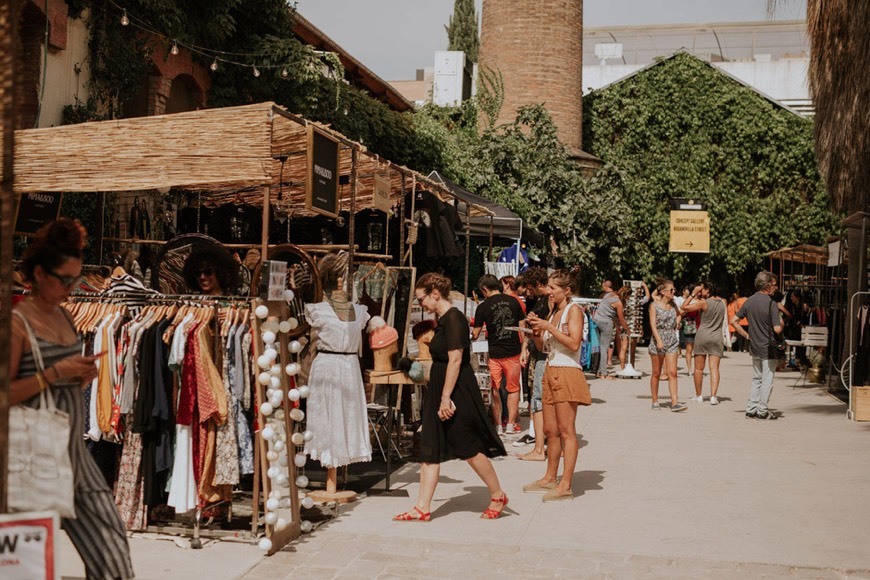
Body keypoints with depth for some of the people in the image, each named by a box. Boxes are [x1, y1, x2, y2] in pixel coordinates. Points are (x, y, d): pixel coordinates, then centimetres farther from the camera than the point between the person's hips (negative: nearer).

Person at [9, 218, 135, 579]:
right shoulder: (17, 322, -10)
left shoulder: (64, 316, 12)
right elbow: (6, 394, -14)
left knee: (108, 541, 6)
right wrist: (53, 373, -20)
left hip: (74, 450, 7)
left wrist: (82, 376, 2)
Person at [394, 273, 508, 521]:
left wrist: (446, 398, -23)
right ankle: (422, 509, 8)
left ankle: (498, 496, 20)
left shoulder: (453, 318, -16)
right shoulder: (443, 319, 14)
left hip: (457, 392, -10)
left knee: (471, 448, 1)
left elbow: (455, 360, -21)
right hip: (440, 391, 10)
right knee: (430, 451, 6)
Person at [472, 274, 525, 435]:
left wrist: (473, 333, 22)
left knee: (495, 391, 11)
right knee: (513, 389, 13)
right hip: (513, 352, 2)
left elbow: (475, 334, -1)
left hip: (494, 353, -2)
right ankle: (511, 425, 12)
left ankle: (498, 425, 13)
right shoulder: (513, 301, 0)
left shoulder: (483, 307, -6)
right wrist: (524, 350, 7)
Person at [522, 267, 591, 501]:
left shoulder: (574, 310, -6)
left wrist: (548, 327, -16)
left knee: (566, 430, -9)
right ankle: (550, 479, 20)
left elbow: (574, 343, -18)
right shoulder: (554, 311, 18)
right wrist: (536, 328, 1)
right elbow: (542, 346, 19)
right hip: (551, 373, 8)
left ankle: (565, 485, -9)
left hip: (567, 373, -8)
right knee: (550, 430, 11)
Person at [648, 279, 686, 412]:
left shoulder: (673, 305, 9)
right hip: (657, 341, -4)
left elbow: (678, 314, 33)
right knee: (656, 373, 6)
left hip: (672, 341, 4)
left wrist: (677, 322, 13)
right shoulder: (654, 306, -6)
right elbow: (653, 325, -16)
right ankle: (655, 402, 17)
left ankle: (674, 403, -11)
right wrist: (659, 340, -27)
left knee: (672, 373, -6)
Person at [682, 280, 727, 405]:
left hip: (703, 336, -3)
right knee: (714, 368, -1)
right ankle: (713, 396, -11)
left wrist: (693, 294, -3)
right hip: (717, 338, 4)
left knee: (699, 368, 9)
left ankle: (698, 396, 17)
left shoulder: (703, 303, -12)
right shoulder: (722, 302, 5)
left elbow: (684, 307, -9)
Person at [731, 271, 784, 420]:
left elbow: (734, 321, 6)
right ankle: (762, 411, 7)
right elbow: (777, 329, -21)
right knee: (767, 380, 3)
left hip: (754, 347, 6)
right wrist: (781, 323, 1)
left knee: (756, 379, 16)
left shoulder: (749, 301, 4)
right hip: (768, 348, -6)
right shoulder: (770, 303, -17)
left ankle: (751, 409, 15)